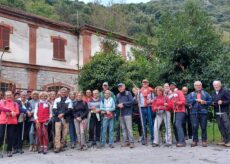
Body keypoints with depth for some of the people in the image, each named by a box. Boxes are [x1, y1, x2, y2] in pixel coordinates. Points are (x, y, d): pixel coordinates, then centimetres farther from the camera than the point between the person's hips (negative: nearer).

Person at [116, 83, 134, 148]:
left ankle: (131, 142, -7)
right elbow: (116, 103, 17)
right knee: (123, 128, 7)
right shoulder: (118, 95, 15)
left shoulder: (128, 93, -1)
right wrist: (118, 105, -4)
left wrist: (123, 104, -11)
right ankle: (125, 141, 13)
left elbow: (131, 101, -10)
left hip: (127, 113, -6)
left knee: (129, 128, -9)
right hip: (121, 113, 6)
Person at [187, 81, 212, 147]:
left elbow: (210, 101, 8)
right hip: (194, 112, 0)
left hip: (203, 112, 0)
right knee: (194, 127, -5)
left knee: (203, 127, -1)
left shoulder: (205, 93, 16)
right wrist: (196, 100, -11)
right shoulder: (191, 94, 15)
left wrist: (205, 102, -10)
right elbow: (189, 101, -3)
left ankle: (204, 141, 9)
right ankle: (194, 141, 4)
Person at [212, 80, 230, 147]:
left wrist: (222, 102, -17)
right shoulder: (213, 93, 17)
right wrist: (212, 103, 6)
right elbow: (212, 101, 27)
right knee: (221, 127, 6)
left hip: (224, 112, -6)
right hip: (217, 113, 6)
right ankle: (225, 140, 13)